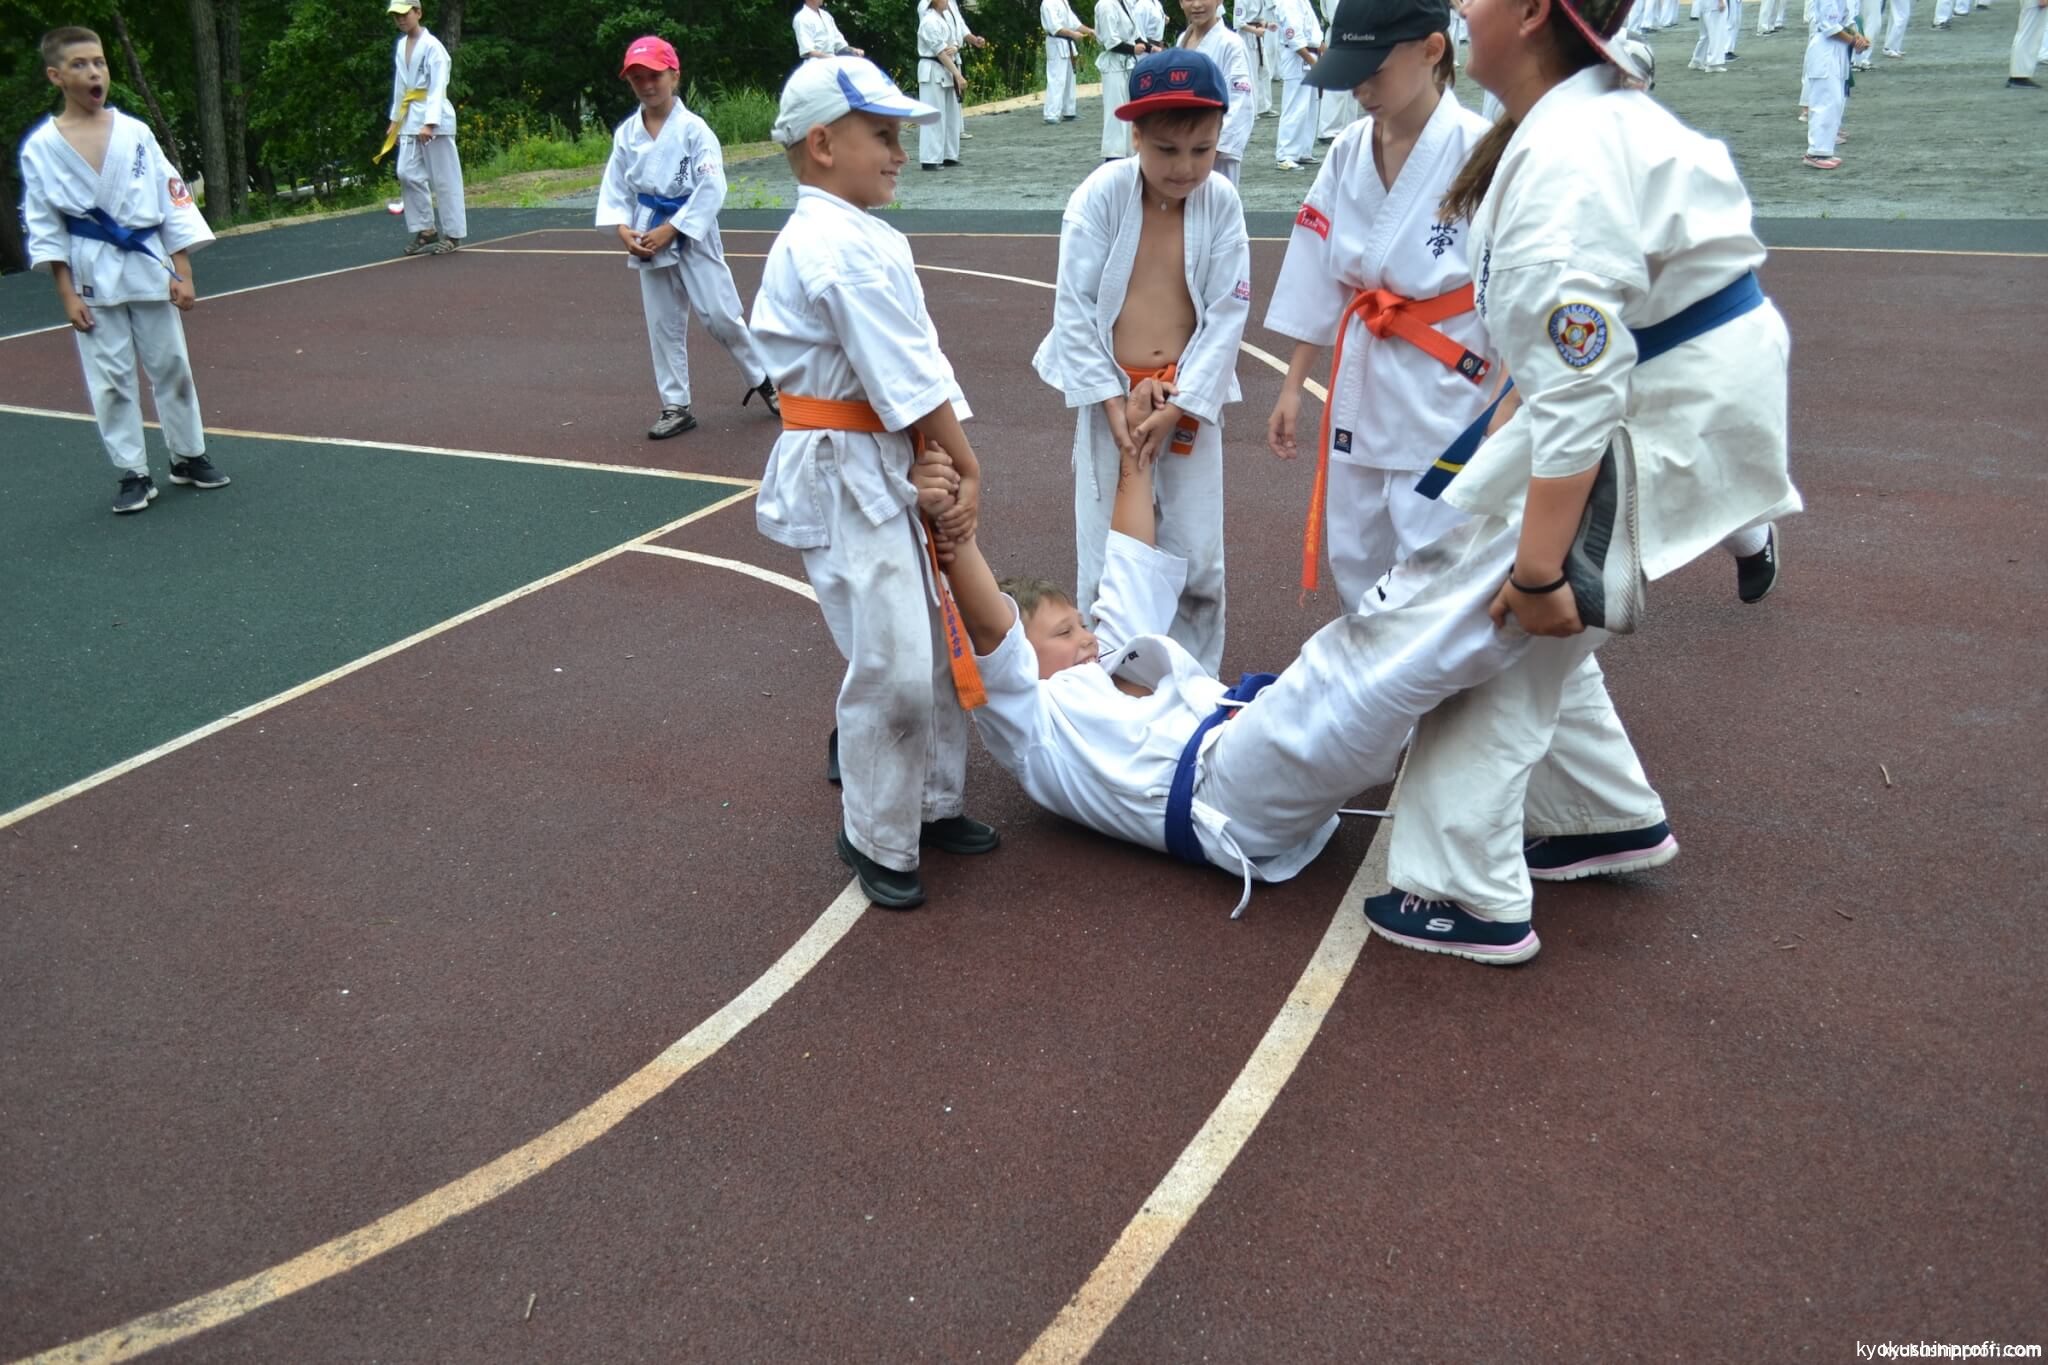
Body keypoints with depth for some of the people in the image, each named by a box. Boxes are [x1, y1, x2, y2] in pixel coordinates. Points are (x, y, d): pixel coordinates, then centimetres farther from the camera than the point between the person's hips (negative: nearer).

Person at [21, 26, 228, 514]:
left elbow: (173, 202, 2)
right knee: (111, 378, 4)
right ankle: (133, 474, 13)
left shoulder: (135, 132, 0)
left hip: (148, 266, 1)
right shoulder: (41, 147, -4)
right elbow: (44, 226, -2)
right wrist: (67, 294, -6)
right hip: (93, 275, -1)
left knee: (172, 366, 9)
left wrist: (182, 273, -3)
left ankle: (188, 457, 25)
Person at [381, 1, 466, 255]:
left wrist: (430, 123, -24)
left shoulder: (432, 46, -11)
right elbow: (399, 85, 19)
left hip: (434, 117, -7)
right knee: (407, 173, 2)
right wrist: (395, 119, 17)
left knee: (443, 177, -1)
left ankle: (453, 233, 6)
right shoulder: (400, 46, 12)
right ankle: (426, 230, 11)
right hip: (410, 117, 7)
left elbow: (438, 88, -17)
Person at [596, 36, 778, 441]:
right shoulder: (626, 133, 3)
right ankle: (676, 406, 18)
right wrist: (623, 230, -9)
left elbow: (711, 188, -15)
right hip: (648, 239, 5)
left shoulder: (693, 129, -11)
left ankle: (764, 378, 18)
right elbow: (614, 188, 8)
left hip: (693, 235, -4)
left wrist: (670, 230, -17)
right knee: (663, 325, 9)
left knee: (720, 315, -4)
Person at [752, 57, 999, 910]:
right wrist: (968, 466, -8)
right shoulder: (843, 247, -20)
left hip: (888, 468, 10)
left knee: (934, 642, 17)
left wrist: (954, 468, 4)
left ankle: (932, 803, 33)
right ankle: (878, 841, 13)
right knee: (891, 666, -6)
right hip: (844, 478, -10)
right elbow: (910, 379, -19)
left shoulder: (855, 238, 13)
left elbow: (922, 361, 10)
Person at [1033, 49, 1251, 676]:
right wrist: (1111, 402, -14)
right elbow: (1074, 308, -9)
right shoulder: (1102, 194, -10)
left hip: (1191, 401, 1)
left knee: (1196, 562, 5)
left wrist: (1179, 405, -15)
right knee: (1105, 561, 3)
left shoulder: (1221, 201, -6)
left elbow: (1227, 315, -6)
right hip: (1112, 398, -1)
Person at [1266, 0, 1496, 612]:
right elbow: (1320, 282, 10)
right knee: (1354, 562, 16)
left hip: (1446, 394, -6)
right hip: (1360, 386, 6)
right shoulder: (1349, 151, 3)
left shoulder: (1480, 153, -15)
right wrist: (1292, 387, 11)